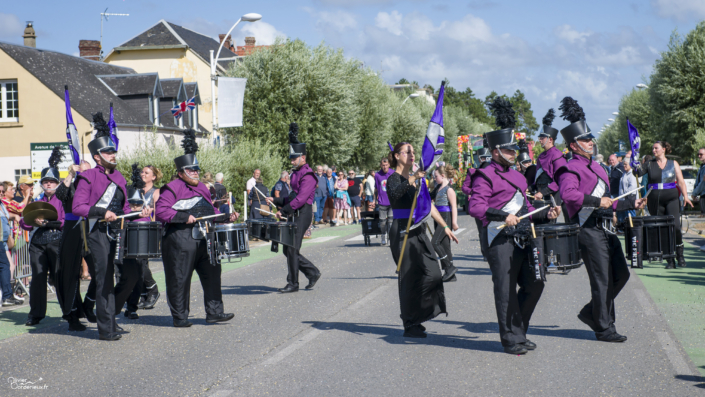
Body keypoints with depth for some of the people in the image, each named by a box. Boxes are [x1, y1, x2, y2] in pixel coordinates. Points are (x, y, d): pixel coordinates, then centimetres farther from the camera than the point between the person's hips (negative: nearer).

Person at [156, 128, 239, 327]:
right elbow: (160, 211, -16)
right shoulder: (172, 189, -7)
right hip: (180, 241, -7)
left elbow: (211, 211, 25)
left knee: (212, 273, 5)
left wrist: (226, 217, 9)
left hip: (204, 240, 7)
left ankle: (214, 312, 13)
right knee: (180, 279, -1)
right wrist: (183, 217, -22)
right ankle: (179, 317, 8)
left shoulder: (202, 188, 18)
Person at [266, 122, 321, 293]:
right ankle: (313, 273, 19)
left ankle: (293, 284, 1)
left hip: (302, 214, -10)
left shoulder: (308, 175, -13)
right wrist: (275, 200, 13)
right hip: (294, 214, 10)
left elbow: (301, 199, -22)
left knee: (292, 248, -8)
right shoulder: (296, 173, 17)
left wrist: (283, 211, -22)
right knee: (288, 249, 9)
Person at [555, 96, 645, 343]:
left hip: (606, 229, 9)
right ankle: (604, 329, 4)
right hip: (590, 231, -9)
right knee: (602, 281, -5)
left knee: (621, 275, 10)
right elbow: (567, 193, -31)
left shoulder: (596, 167, 20)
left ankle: (591, 313, 23)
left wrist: (631, 204, 22)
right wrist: (597, 201, -31)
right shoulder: (571, 169, -10)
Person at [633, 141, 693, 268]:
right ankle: (669, 260, 9)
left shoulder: (673, 163, 9)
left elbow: (681, 181, 6)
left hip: (671, 198, -1)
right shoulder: (649, 164, 9)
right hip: (655, 200, 2)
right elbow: (637, 173, -4)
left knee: (675, 226, -16)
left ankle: (680, 256, -3)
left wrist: (685, 196, -5)